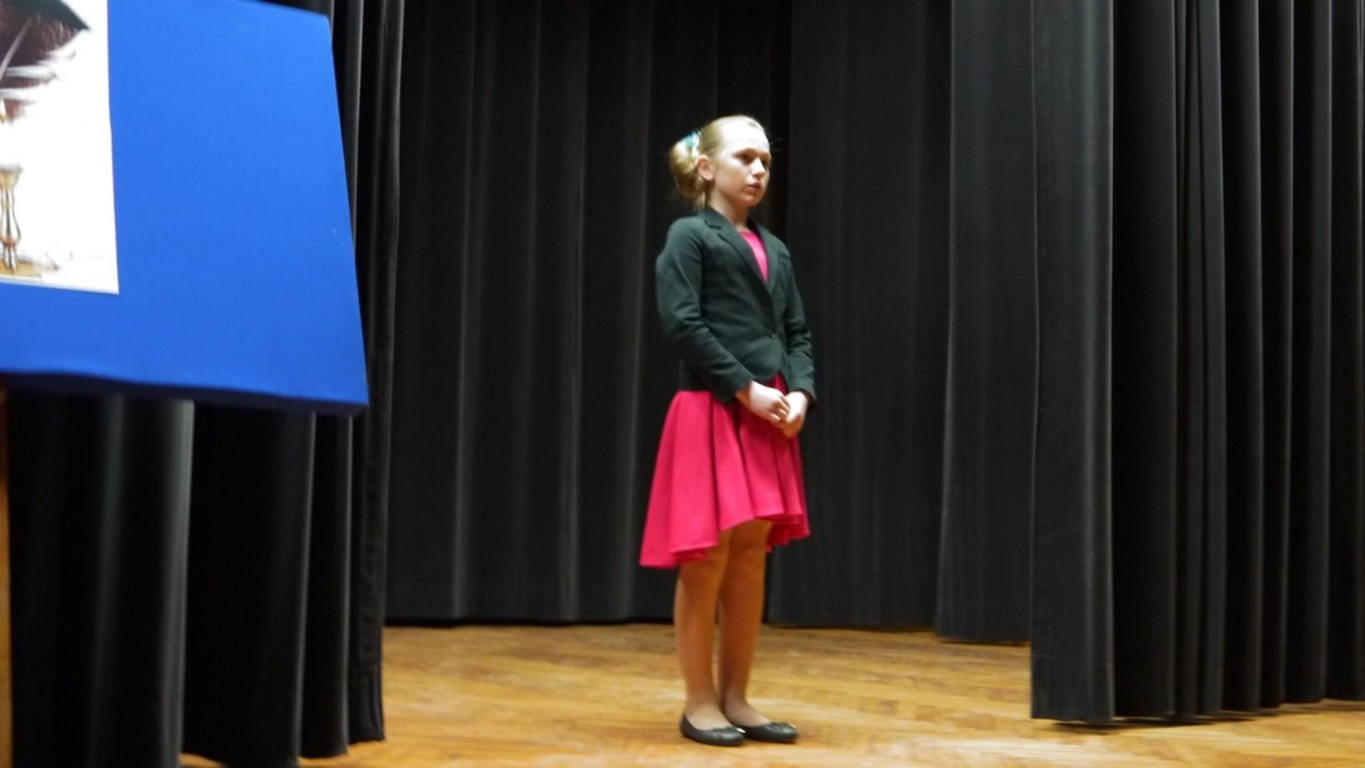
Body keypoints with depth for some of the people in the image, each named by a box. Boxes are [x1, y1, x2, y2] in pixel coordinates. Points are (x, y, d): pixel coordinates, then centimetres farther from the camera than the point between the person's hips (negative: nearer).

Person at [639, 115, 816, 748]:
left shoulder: (775, 250, 19)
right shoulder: (689, 236, -1)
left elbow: (798, 332, 15)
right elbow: (683, 325, -12)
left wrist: (800, 393, -4)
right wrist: (745, 389, -16)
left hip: (770, 418, 7)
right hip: (711, 413, -6)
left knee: (751, 557, 7)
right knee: (707, 558, -3)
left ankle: (735, 697, 15)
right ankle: (699, 701, 7)